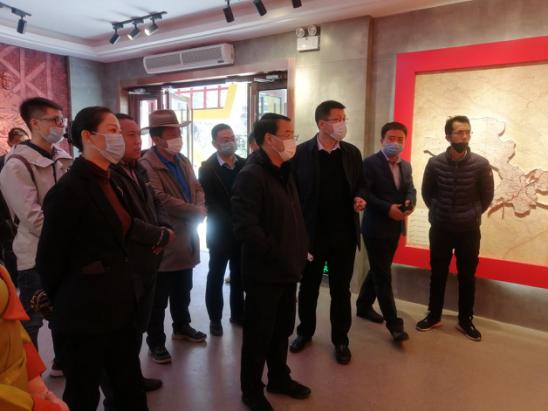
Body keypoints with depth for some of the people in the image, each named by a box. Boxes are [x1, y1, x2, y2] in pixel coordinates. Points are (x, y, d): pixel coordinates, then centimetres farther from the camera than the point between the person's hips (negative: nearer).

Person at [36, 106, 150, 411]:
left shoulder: (108, 183, 9)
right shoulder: (68, 189, -17)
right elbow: (49, 257, -12)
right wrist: (63, 302, -1)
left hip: (118, 305, 8)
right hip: (86, 312, -7)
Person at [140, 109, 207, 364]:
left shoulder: (183, 161, 11)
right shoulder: (147, 165, -17)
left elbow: (197, 188, 12)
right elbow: (161, 200, -25)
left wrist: (200, 210, -9)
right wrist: (196, 211, -16)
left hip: (186, 239, 8)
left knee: (183, 292, 23)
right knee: (159, 299, 7)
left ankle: (182, 326, 42)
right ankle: (156, 342, 23)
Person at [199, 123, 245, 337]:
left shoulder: (244, 164, 3)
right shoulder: (207, 168, -7)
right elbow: (207, 201, -9)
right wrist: (229, 222, -15)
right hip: (220, 232, -3)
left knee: (239, 276, 15)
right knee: (216, 277, 10)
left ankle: (237, 313, 31)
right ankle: (215, 319, 24)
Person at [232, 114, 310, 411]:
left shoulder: (284, 172, 13)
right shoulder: (251, 175, -16)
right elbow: (245, 227, -24)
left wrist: (299, 253, 9)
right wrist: (277, 255, -20)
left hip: (287, 268, 8)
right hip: (265, 271, -8)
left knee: (282, 329, 21)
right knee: (259, 333, 9)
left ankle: (279, 378, 41)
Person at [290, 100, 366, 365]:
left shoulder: (352, 153, 4)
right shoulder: (301, 152, -6)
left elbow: (360, 184, 13)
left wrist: (360, 198, -10)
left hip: (344, 234, 2)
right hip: (311, 233, -2)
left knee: (341, 290, 11)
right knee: (308, 287, 15)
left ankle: (340, 339, 28)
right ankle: (305, 331, 36)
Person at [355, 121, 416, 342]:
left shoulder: (406, 165, 11)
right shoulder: (370, 163, -11)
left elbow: (410, 189, 11)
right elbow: (363, 193, -18)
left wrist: (410, 202, -12)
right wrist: (388, 208, -24)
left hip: (395, 227, 8)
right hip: (375, 228, -7)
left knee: (378, 271, 18)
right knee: (382, 274, -1)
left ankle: (364, 306, 35)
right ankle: (393, 322, 6)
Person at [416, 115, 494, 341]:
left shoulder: (481, 164, -11)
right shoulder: (435, 163, -8)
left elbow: (486, 196, 2)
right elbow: (427, 193, 7)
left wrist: (472, 215, 1)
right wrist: (438, 213, 5)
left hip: (469, 231, 0)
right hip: (440, 229, 1)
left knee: (467, 277, 10)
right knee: (438, 274, 11)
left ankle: (465, 321, 26)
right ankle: (434, 316, 26)